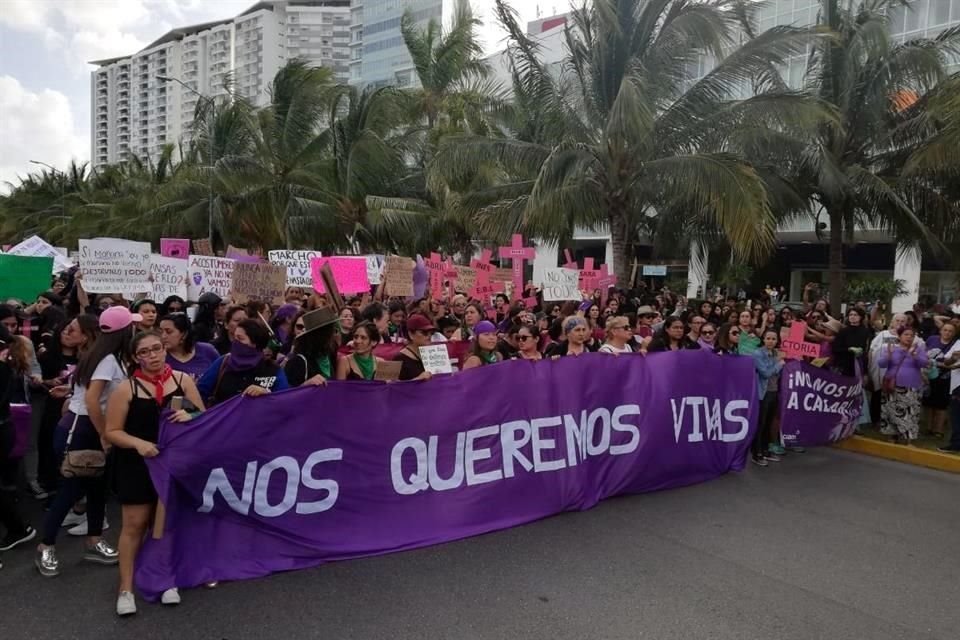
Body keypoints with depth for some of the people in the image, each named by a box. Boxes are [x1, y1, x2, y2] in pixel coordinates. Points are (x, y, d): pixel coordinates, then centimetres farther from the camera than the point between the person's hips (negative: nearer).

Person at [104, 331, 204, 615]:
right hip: (137, 465, -2)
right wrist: (138, 443, -23)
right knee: (135, 524, 3)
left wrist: (190, 417, -21)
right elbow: (112, 432, -6)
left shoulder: (183, 380, -3)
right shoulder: (127, 389, -9)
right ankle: (126, 588, 16)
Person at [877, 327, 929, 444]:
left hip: (911, 388, -1)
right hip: (893, 386, 1)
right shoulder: (891, 348, 4)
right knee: (892, 411, 3)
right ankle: (893, 434, 12)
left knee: (910, 413, -8)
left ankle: (907, 436, -3)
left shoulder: (919, 348, 4)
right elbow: (880, 364, -5)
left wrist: (914, 355, -27)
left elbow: (925, 363, -9)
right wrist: (888, 355, -24)